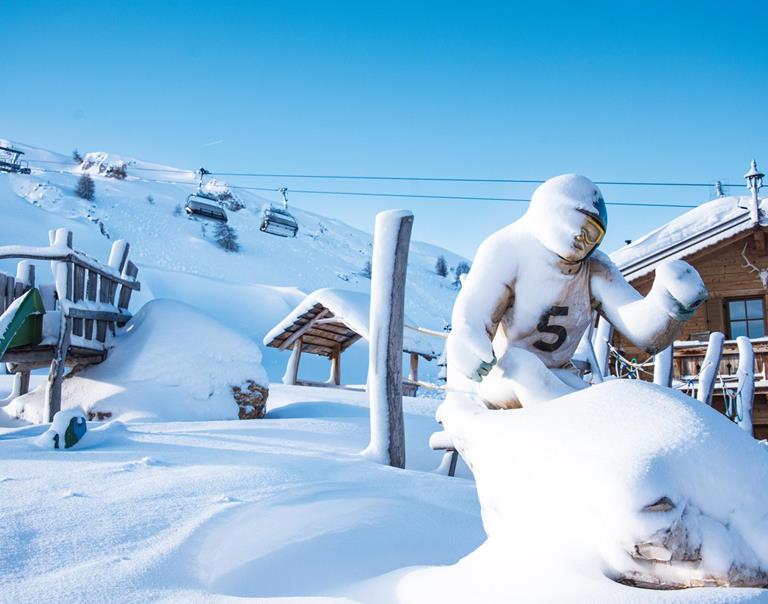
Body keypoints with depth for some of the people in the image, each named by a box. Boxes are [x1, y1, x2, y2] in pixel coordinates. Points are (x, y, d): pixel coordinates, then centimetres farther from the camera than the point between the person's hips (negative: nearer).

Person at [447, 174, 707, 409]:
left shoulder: (596, 271, -4)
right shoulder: (505, 250, -17)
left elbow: (645, 331, -18)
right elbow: (470, 319, -31)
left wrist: (668, 302, -42)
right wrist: (466, 344, -57)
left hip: (551, 378, 6)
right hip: (485, 378, -5)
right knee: (520, 364, -36)